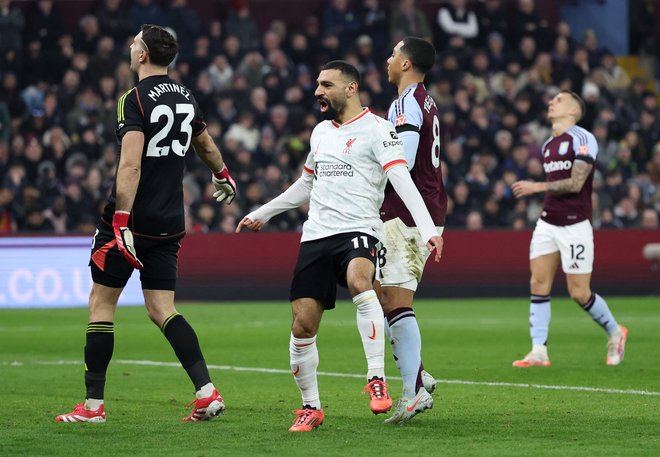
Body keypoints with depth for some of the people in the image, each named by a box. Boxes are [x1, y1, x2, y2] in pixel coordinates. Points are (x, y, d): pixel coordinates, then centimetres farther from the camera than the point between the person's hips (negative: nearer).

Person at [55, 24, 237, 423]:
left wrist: (121, 222, -26)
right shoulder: (185, 98, 11)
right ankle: (207, 392, -9)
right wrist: (223, 175, 50)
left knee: (102, 301, 5)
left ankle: (93, 405, 6)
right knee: (162, 309, 7)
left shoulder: (136, 99, -12)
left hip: (131, 217, -6)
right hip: (169, 223, 6)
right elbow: (206, 144, 30)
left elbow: (130, 165, -23)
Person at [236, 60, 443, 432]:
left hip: (359, 230, -6)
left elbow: (402, 180, -15)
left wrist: (428, 229, -28)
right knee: (303, 325, -1)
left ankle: (377, 379, -32)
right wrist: (261, 214, 39)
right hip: (316, 235, 6)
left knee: (358, 280, -38)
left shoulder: (376, 129, -3)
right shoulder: (321, 132, 19)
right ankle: (311, 408, 15)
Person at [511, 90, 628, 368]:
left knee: (579, 293, -4)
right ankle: (539, 351, -6)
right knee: (538, 285, -5)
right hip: (547, 224, 7)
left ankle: (614, 333, 20)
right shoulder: (548, 146, 16)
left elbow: (575, 183, -18)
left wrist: (538, 187, -20)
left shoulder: (582, 139, -10)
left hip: (574, 225, -7)